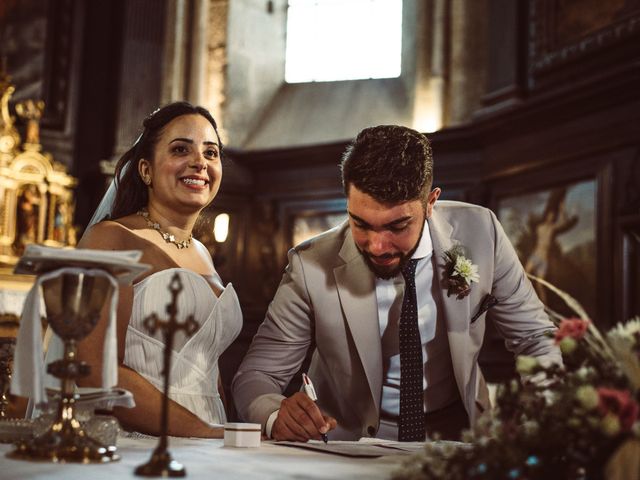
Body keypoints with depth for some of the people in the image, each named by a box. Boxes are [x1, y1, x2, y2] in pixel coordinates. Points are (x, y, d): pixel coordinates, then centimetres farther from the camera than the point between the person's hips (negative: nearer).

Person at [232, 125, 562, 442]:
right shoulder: (311, 268, -18)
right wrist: (277, 415, -32)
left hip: (458, 434, 1)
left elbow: (536, 341, -1)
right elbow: (255, 375, -10)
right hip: (352, 443, -1)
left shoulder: (480, 233, -13)